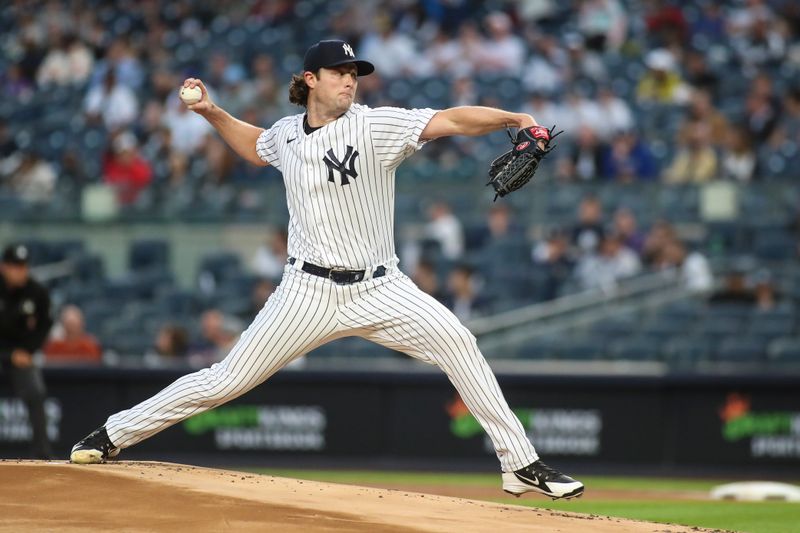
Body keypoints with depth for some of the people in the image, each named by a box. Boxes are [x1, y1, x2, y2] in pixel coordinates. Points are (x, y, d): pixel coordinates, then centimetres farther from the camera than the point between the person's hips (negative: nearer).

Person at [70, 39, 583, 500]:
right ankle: (113, 435, 15)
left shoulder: (376, 126, -9)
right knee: (226, 381, 0)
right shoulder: (286, 135, 4)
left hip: (379, 287, -2)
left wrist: (514, 118, -35)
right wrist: (212, 112, 17)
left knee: (455, 339, -23)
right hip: (310, 290, 2)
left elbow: (453, 119, -21)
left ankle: (522, 465, -16)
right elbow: (255, 146, 30)